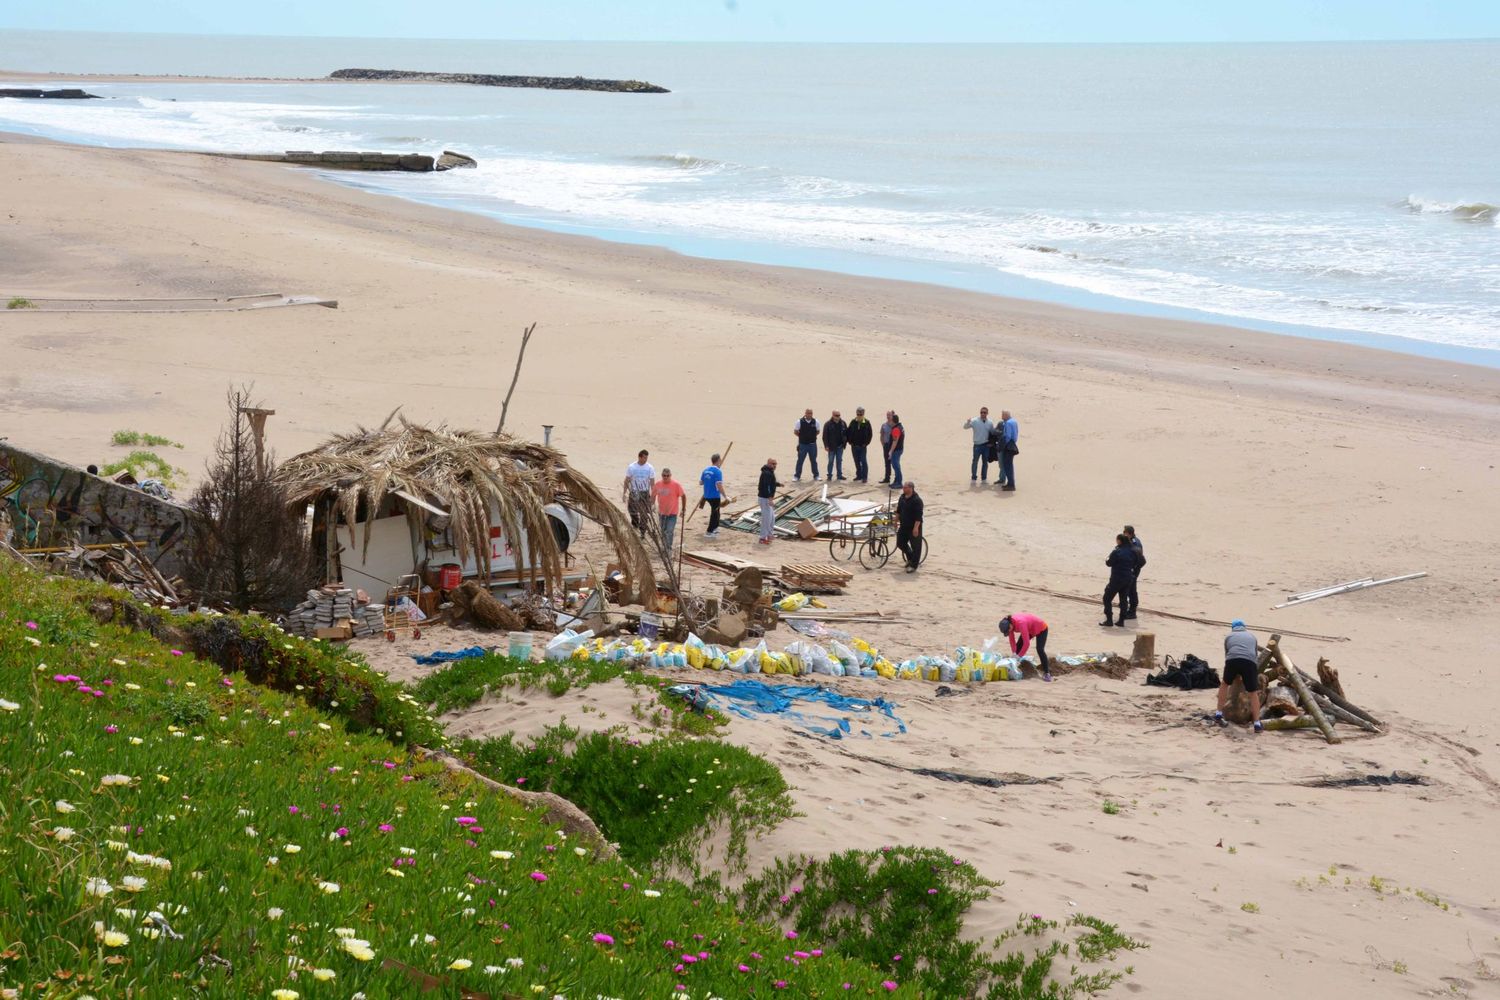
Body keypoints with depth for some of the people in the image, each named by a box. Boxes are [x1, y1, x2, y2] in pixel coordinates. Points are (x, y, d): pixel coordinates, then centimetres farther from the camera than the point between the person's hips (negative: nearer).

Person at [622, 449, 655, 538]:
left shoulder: (650, 468, -4)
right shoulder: (631, 467, -3)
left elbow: (652, 482, -1)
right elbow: (627, 480, 3)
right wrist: (624, 493, 1)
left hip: (645, 493, 0)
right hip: (633, 492, 0)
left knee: (644, 513, -1)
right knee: (632, 511, 6)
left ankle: (642, 532, 8)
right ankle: (635, 524, 36)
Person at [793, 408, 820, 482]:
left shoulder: (815, 422, -2)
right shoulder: (800, 422, -8)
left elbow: (817, 431, 10)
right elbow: (795, 431, 2)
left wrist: (812, 436, 0)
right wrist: (802, 436, 0)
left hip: (812, 444, 2)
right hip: (802, 444, -2)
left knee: (814, 461, 10)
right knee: (800, 461, 2)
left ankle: (816, 476, 20)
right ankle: (797, 476, 10)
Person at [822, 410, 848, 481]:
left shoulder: (843, 423, 3)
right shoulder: (828, 424, -9)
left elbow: (846, 433, 10)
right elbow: (825, 436, -10)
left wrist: (846, 441, 2)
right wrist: (826, 445, -15)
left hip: (840, 446, 4)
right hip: (832, 446, -4)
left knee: (839, 461, 11)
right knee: (831, 461, 2)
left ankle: (840, 475, 19)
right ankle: (829, 476, 7)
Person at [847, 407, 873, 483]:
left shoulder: (866, 423, -4)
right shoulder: (853, 422, 3)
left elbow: (870, 434, -1)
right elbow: (849, 433, 9)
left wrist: (866, 443, -6)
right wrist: (850, 442, 1)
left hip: (862, 446, -3)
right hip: (854, 446, 3)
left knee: (863, 461, -7)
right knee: (857, 462, 10)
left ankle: (864, 477, -5)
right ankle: (859, 475, 20)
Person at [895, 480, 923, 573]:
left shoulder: (917, 500, -19)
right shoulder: (902, 497, 5)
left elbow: (918, 516, -22)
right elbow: (898, 510, 16)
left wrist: (916, 527, -25)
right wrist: (896, 522, 18)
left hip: (913, 527, -8)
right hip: (904, 526, 8)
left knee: (915, 546, 2)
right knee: (900, 543, 13)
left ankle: (913, 565, 11)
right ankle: (910, 558, 34)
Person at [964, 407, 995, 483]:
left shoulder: (990, 422, 4)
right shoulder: (975, 421, -6)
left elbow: (993, 432, 15)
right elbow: (966, 426, -14)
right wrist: (968, 422, -36)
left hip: (986, 445, 3)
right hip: (977, 445, -3)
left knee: (985, 462, 9)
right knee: (975, 461, -2)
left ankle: (984, 478, 18)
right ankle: (973, 478, 6)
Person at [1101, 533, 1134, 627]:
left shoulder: (1116, 552, -17)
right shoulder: (1131, 552, 2)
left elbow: (1109, 563, -9)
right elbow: (1133, 564, 9)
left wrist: (1106, 561, 11)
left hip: (1117, 579, -6)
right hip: (1128, 579, 6)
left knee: (1107, 598, 4)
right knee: (1124, 600, 14)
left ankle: (1109, 620, -1)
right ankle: (1121, 621, 14)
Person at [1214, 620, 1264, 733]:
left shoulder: (1229, 636, 30)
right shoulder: (1251, 635, 32)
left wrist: (1236, 675, 46)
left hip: (1232, 660, 0)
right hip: (1249, 662, 0)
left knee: (1224, 684, 27)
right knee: (1253, 693, 8)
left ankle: (1219, 714, 27)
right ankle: (1257, 724, 5)